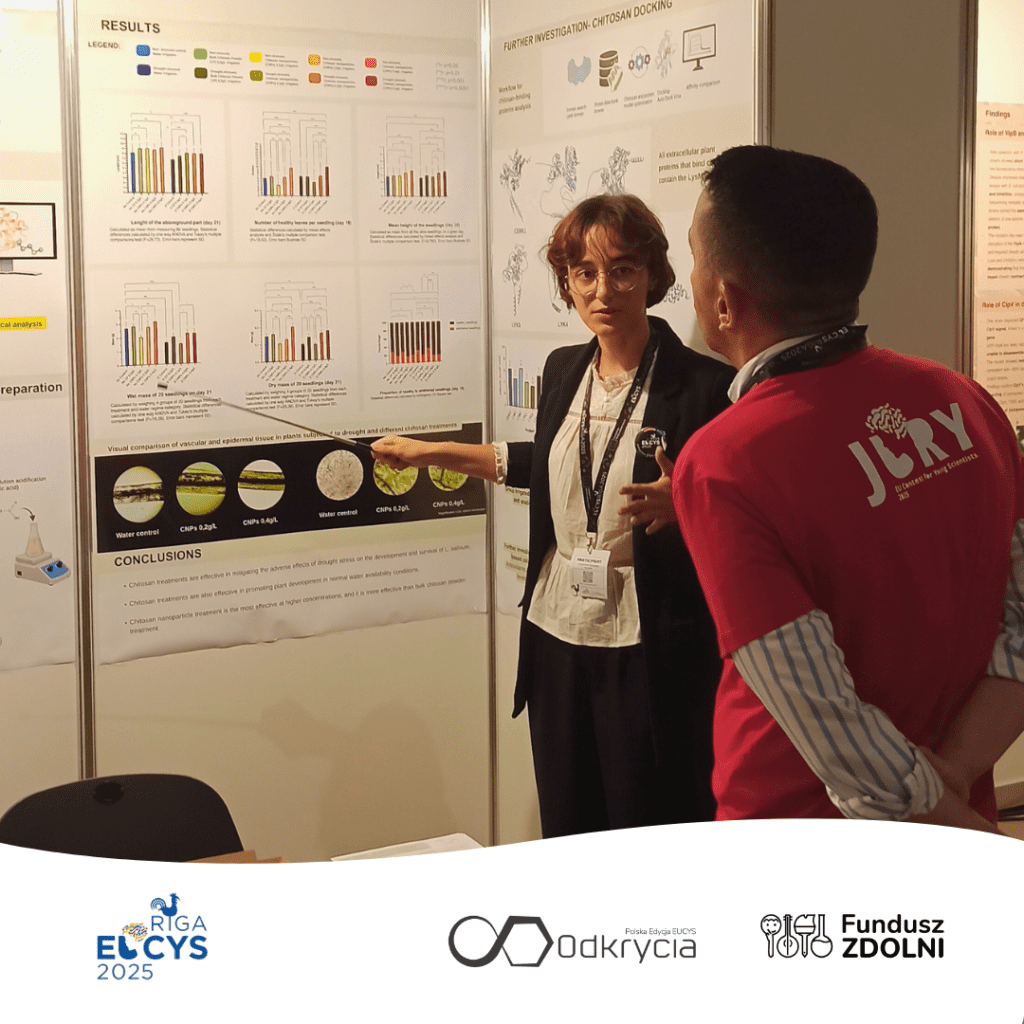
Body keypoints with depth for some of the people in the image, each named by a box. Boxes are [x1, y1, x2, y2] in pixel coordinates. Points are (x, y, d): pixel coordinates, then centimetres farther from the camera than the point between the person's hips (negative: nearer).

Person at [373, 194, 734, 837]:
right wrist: (435, 452, 30)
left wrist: (682, 506, -28)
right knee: (565, 835, 14)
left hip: (649, 655, -6)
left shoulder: (703, 385, -11)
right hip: (558, 635, 6)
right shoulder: (564, 371, 8)